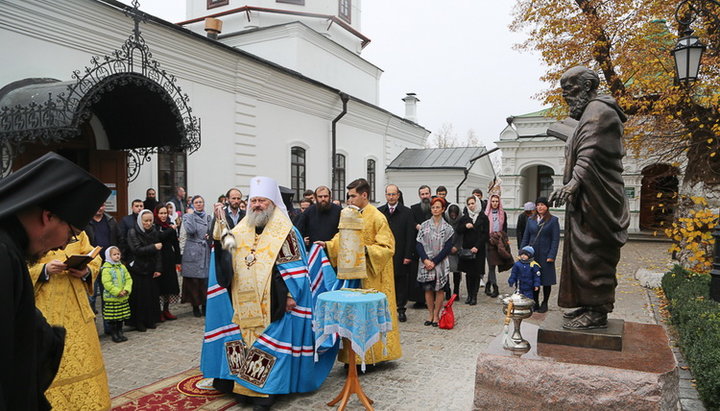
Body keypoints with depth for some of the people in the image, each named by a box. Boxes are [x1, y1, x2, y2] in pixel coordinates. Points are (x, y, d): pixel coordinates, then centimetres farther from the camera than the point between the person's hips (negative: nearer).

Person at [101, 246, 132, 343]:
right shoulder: (106, 269, -10)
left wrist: (126, 289, -10)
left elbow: (128, 279, 6)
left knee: (121, 317, 13)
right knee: (112, 318, 2)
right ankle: (115, 335, 13)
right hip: (111, 298, -5)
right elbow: (107, 283, -18)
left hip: (123, 298, 6)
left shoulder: (122, 267, 8)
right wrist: (118, 292, -21)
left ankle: (120, 332, 25)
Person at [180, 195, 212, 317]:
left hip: (206, 251, 3)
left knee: (206, 279, 1)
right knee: (193, 280, 0)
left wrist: (211, 236, -5)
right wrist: (190, 214, -10)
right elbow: (190, 230, -16)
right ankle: (195, 306, 11)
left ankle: (205, 305, 14)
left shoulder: (208, 218, 13)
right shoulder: (188, 216, 2)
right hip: (192, 252, -3)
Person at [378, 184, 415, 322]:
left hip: (400, 255, -1)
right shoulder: (379, 211, 6)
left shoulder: (406, 212, 1)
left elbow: (410, 235, -2)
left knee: (401, 282, 6)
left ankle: (401, 309, 17)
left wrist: (408, 255, -8)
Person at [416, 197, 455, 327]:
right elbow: (418, 244, 0)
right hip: (426, 263, 2)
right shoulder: (424, 226, 5)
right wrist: (425, 260, -12)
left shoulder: (448, 228, 0)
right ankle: (430, 314, 19)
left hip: (440, 264, -1)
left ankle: (436, 315, 14)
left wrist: (434, 262, -11)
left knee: (439, 290, 3)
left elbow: (447, 248, -5)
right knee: (427, 289, 6)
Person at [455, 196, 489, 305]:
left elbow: (485, 234, -4)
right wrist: (465, 226, -12)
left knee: (477, 273, -2)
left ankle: (474, 296, 4)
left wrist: (477, 247, -13)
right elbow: (458, 231, 7)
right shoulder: (464, 218, 11)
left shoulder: (483, 218, 1)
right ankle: (469, 295, 12)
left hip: (479, 250, -3)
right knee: (468, 272, 4)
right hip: (466, 249, 3)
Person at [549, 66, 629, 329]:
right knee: (584, 251, 12)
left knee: (591, 251, -9)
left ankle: (597, 311, -4)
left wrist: (574, 181, -33)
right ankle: (590, 305, 20)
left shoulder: (598, 110, -8)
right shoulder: (589, 113, 24)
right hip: (586, 197, 11)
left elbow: (591, 152, -23)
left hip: (595, 198, -11)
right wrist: (569, 186, 22)